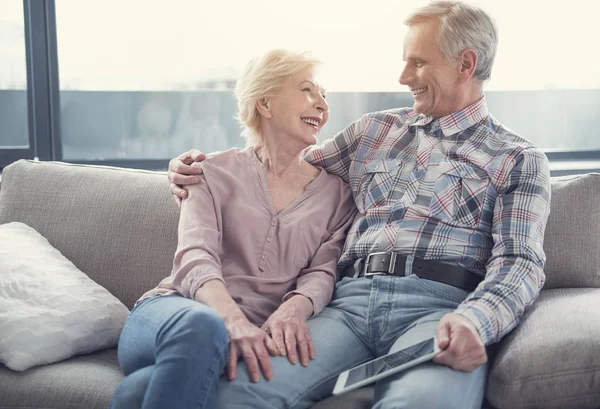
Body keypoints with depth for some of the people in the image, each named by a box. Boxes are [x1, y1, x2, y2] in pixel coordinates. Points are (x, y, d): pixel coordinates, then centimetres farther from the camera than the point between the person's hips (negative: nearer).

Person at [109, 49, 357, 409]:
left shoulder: (336, 192, 14)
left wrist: (294, 309, -23)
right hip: (172, 311, 1)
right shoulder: (216, 172, 9)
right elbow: (195, 259, -6)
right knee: (201, 326, -39)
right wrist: (232, 319, -28)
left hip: (252, 335, -1)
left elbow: (323, 272, 2)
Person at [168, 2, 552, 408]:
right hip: (351, 301, 4)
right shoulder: (375, 129, 26)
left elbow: (519, 263, -1)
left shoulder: (519, 160, 13)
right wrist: (202, 164, 21)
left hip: (436, 307, -3)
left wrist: (474, 321, -23)